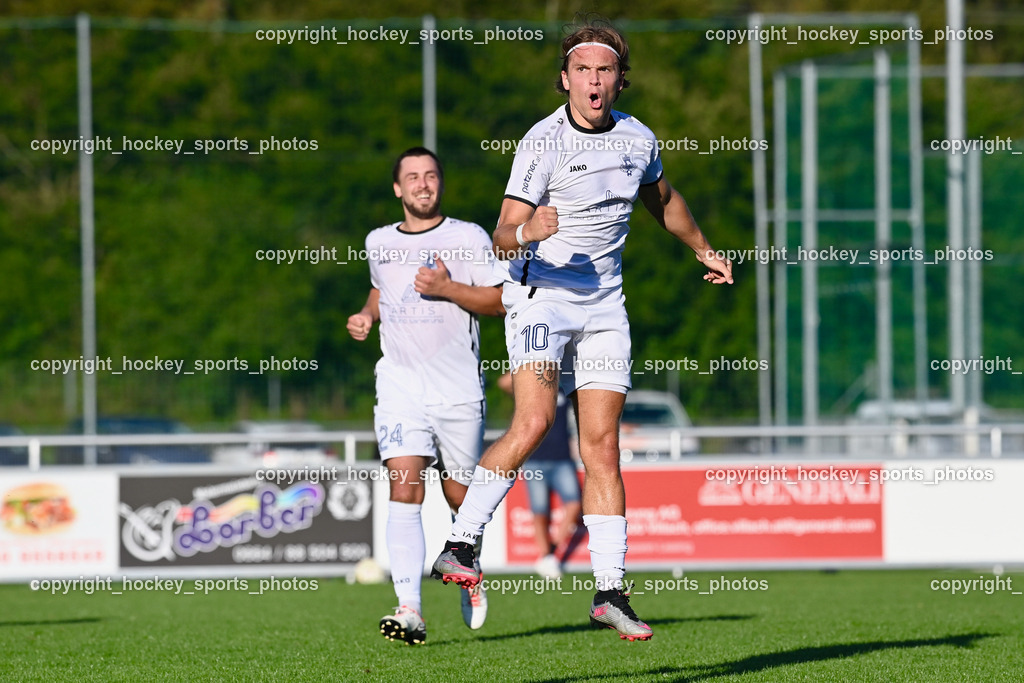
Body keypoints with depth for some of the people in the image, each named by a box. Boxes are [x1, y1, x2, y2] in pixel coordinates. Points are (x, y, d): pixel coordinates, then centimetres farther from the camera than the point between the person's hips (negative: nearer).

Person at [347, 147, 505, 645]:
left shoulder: (468, 238, 2)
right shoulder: (378, 243, 13)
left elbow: (500, 301, -1)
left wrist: (447, 288, -14)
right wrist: (367, 315, 11)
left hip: (458, 390, -1)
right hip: (399, 385, 1)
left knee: (461, 497, 6)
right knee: (404, 489, -16)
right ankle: (410, 611, -25)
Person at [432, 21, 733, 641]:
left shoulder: (638, 138, 7)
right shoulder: (543, 143, -11)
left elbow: (664, 200, 29)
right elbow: (504, 234, -15)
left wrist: (703, 249, 40)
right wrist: (524, 234, -37)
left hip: (603, 305, 5)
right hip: (539, 294, -5)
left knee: (602, 445, 0)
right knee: (534, 420, -24)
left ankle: (610, 593, 0)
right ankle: (459, 547, -17)